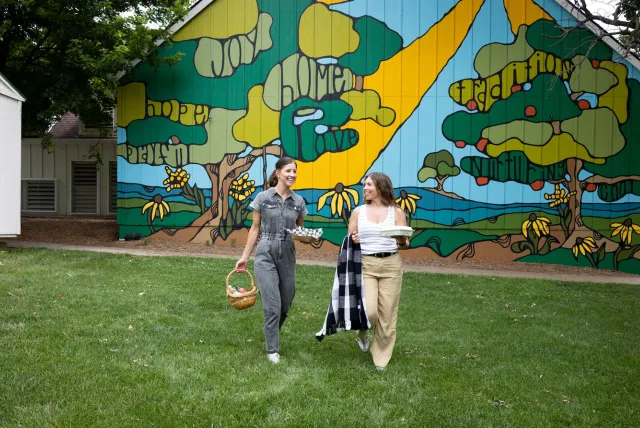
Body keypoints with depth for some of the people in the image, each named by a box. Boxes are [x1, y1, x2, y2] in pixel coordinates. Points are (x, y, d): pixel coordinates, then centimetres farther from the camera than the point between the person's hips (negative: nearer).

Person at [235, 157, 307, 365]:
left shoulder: (299, 201, 4)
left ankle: (271, 334, 40)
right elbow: (255, 229, 2)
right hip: (265, 254, -4)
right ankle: (272, 349, 7)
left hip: (287, 255, 4)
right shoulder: (263, 197, -4)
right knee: (272, 304, -9)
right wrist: (245, 256, 2)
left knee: (285, 304, 11)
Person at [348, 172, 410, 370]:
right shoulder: (358, 212, 6)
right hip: (365, 265, 0)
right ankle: (363, 333, 23)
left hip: (391, 265, 0)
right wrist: (353, 241, -12)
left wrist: (402, 240, -20)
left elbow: (405, 243, 3)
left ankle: (381, 357, 21)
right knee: (368, 311, -14)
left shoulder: (396, 212, 3)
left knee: (387, 314, 3)